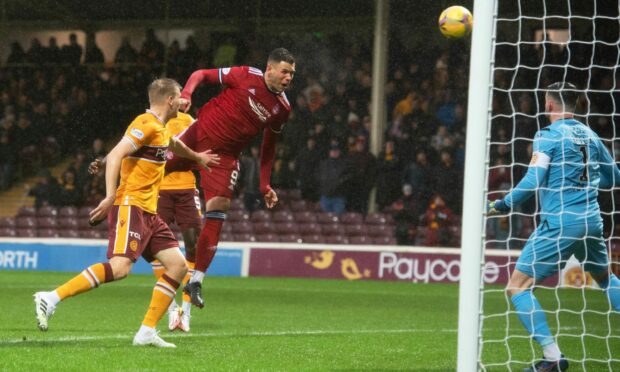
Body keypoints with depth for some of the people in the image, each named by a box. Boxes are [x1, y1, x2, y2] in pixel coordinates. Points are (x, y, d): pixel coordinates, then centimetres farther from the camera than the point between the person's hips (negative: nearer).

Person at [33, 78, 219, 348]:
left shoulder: (160, 128, 21)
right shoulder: (146, 124, -10)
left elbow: (173, 145, 46)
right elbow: (114, 156, -20)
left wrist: (196, 157, 65)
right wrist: (110, 196, -31)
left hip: (147, 212, 10)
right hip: (131, 206, -10)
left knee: (178, 265, 2)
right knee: (120, 266, -26)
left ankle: (147, 332, 1)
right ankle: (51, 298, -26)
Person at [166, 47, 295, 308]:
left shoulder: (282, 108, 4)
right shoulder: (246, 76, -10)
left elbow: (268, 145, 17)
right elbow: (202, 74, -4)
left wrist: (264, 186, 14)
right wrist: (186, 94, -24)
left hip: (225, 155, 3)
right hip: (201, 133, -3)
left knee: (219, 209, -10)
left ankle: (196, 282, -4)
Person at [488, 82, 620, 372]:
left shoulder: (548, 135, -6)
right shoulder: (589, 135, 12)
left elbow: (534, 180, -15)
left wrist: (504, 204, -5)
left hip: (559, 223, -7)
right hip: (592, 220, 7)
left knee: (518, 287, -2)